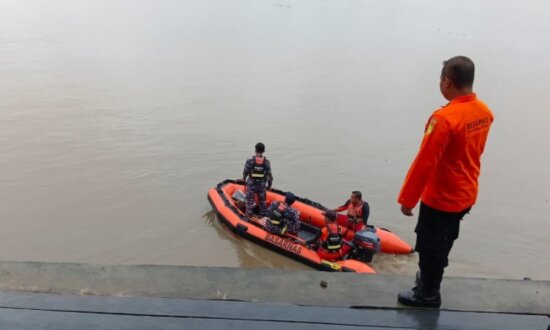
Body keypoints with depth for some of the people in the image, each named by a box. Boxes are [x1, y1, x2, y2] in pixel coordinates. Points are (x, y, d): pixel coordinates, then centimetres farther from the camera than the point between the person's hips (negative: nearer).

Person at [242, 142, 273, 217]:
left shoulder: (249, 161, -14)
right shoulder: (267, 162, -11)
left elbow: (245, 172, -4)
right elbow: (269, 175, -7)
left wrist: (244, 179, 18)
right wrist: (269, 185, 8)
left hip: (251, 185, -1)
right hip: (262, 186, 2)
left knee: (250, 201, 12)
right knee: (262, 202, 19)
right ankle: (264, 216, 29)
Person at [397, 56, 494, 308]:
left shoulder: (444, 118, -28)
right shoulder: (485, 112, -2)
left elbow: (424, 163, -25)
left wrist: (407, 199, -16)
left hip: (441, 198, -8)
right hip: (466, 195, 8)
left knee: (430, 246, 11)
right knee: (442, 242, 26)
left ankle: (428, 295, 28)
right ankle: (430, 277, 45)